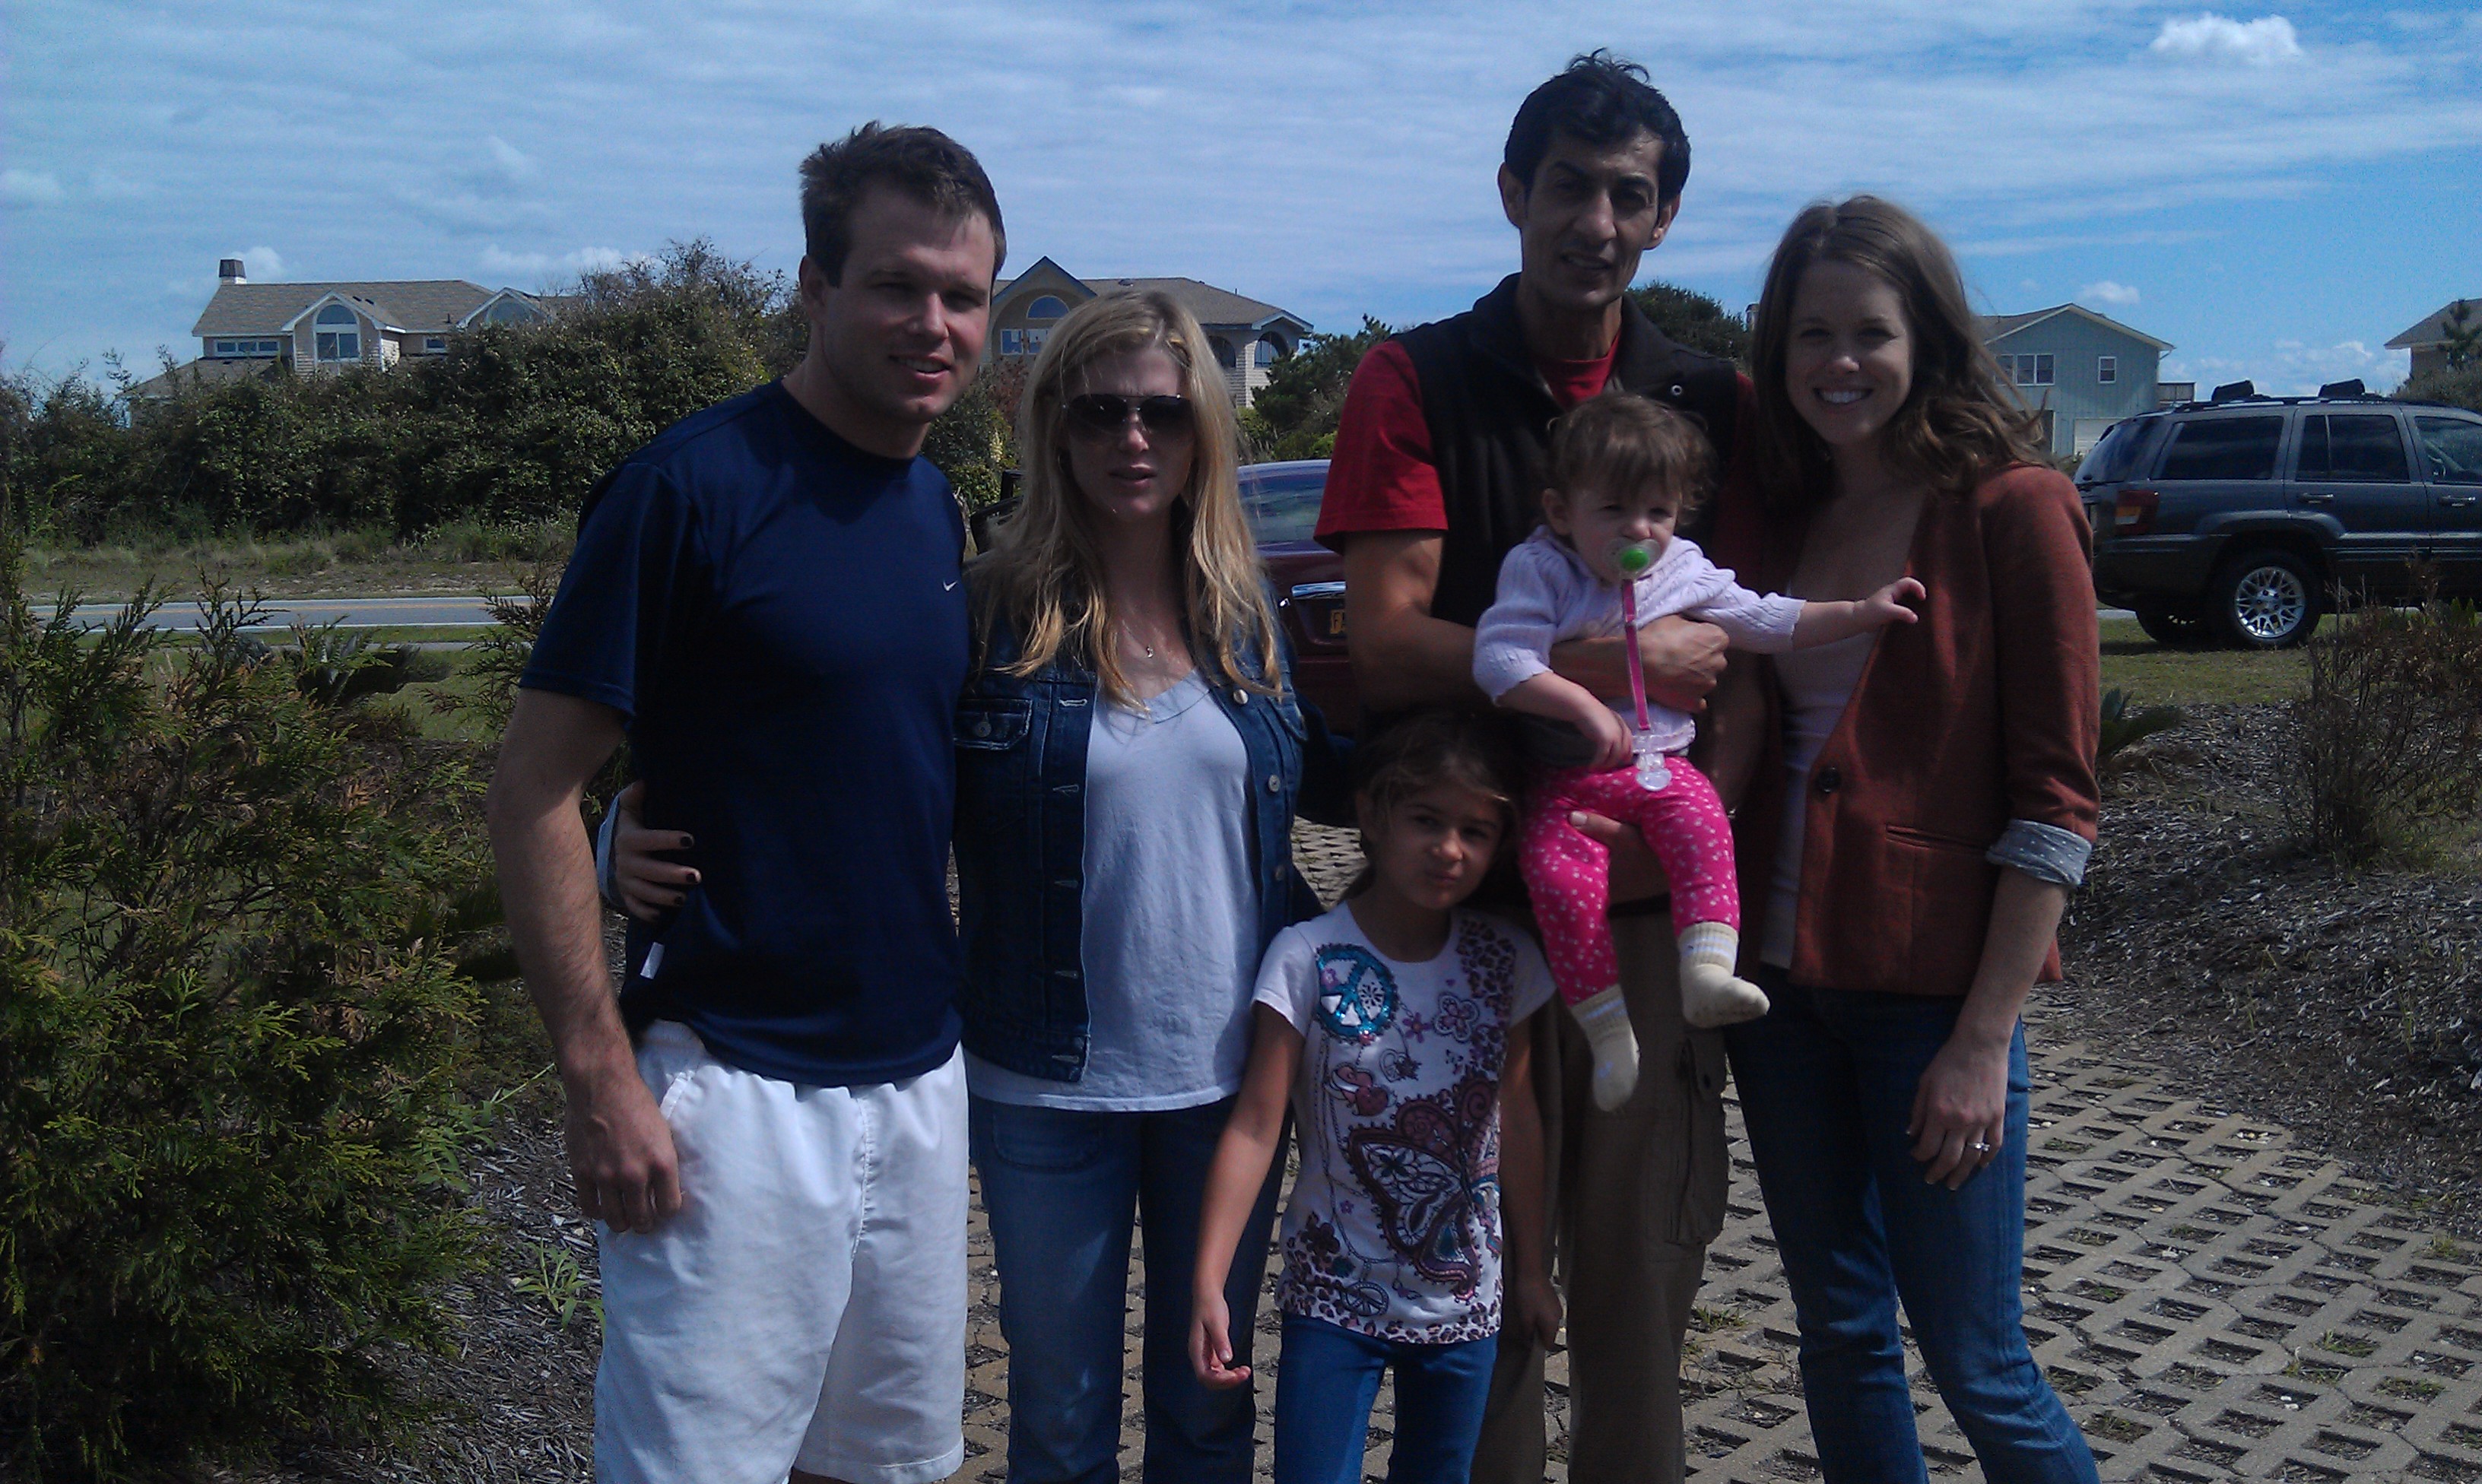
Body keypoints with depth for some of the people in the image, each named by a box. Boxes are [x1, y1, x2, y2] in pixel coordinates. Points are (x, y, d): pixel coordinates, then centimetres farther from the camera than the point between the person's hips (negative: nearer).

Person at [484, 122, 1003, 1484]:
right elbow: (535, 790, -13)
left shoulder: (940, 511, 9)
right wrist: (601, 1075, -18)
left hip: (922, 1078, 7)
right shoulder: (691, 485, -12)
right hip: (735, 1088, -7)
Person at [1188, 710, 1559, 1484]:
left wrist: (1531, 1269, 12)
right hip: (1335, 1300, -3)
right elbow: (1255, 1128, -16)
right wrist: (1209, 1284, -21)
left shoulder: (1505, 961, -4)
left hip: (1465, 1300, 3)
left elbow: (1518, 1120, 5)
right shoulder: (1308, 958, -15)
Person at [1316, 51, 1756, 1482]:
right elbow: (1387, 650, -10)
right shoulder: (1419, 382, -1)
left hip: (1652, 896, 2)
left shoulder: (1714, 399, 7)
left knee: (1647, 1250, 8)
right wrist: (1609, 658, -19)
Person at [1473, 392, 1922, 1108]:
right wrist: (1582, 705, -26)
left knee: (1702, 826, -28)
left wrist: (1859, 613, 9)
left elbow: (1769, 621, 17)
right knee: (1559, 870, -26)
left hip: (1659, 762, 3)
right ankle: (1606, 1026, -18)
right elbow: (1500, 658, -17)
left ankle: (1709, 969, -33)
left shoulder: (1684, 572, 9)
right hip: (1565, 774, -3)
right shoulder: (1537, 568, -5)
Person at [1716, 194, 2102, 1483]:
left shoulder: (2011, 506, -8)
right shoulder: (1782, 518, 10)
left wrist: (1985, 1039, -15)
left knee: (1974, 1363, 2)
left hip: (1932, 989, -5)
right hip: (1782, 982, 6)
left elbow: (2054, 796, -11)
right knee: (1838, 1332, 14)